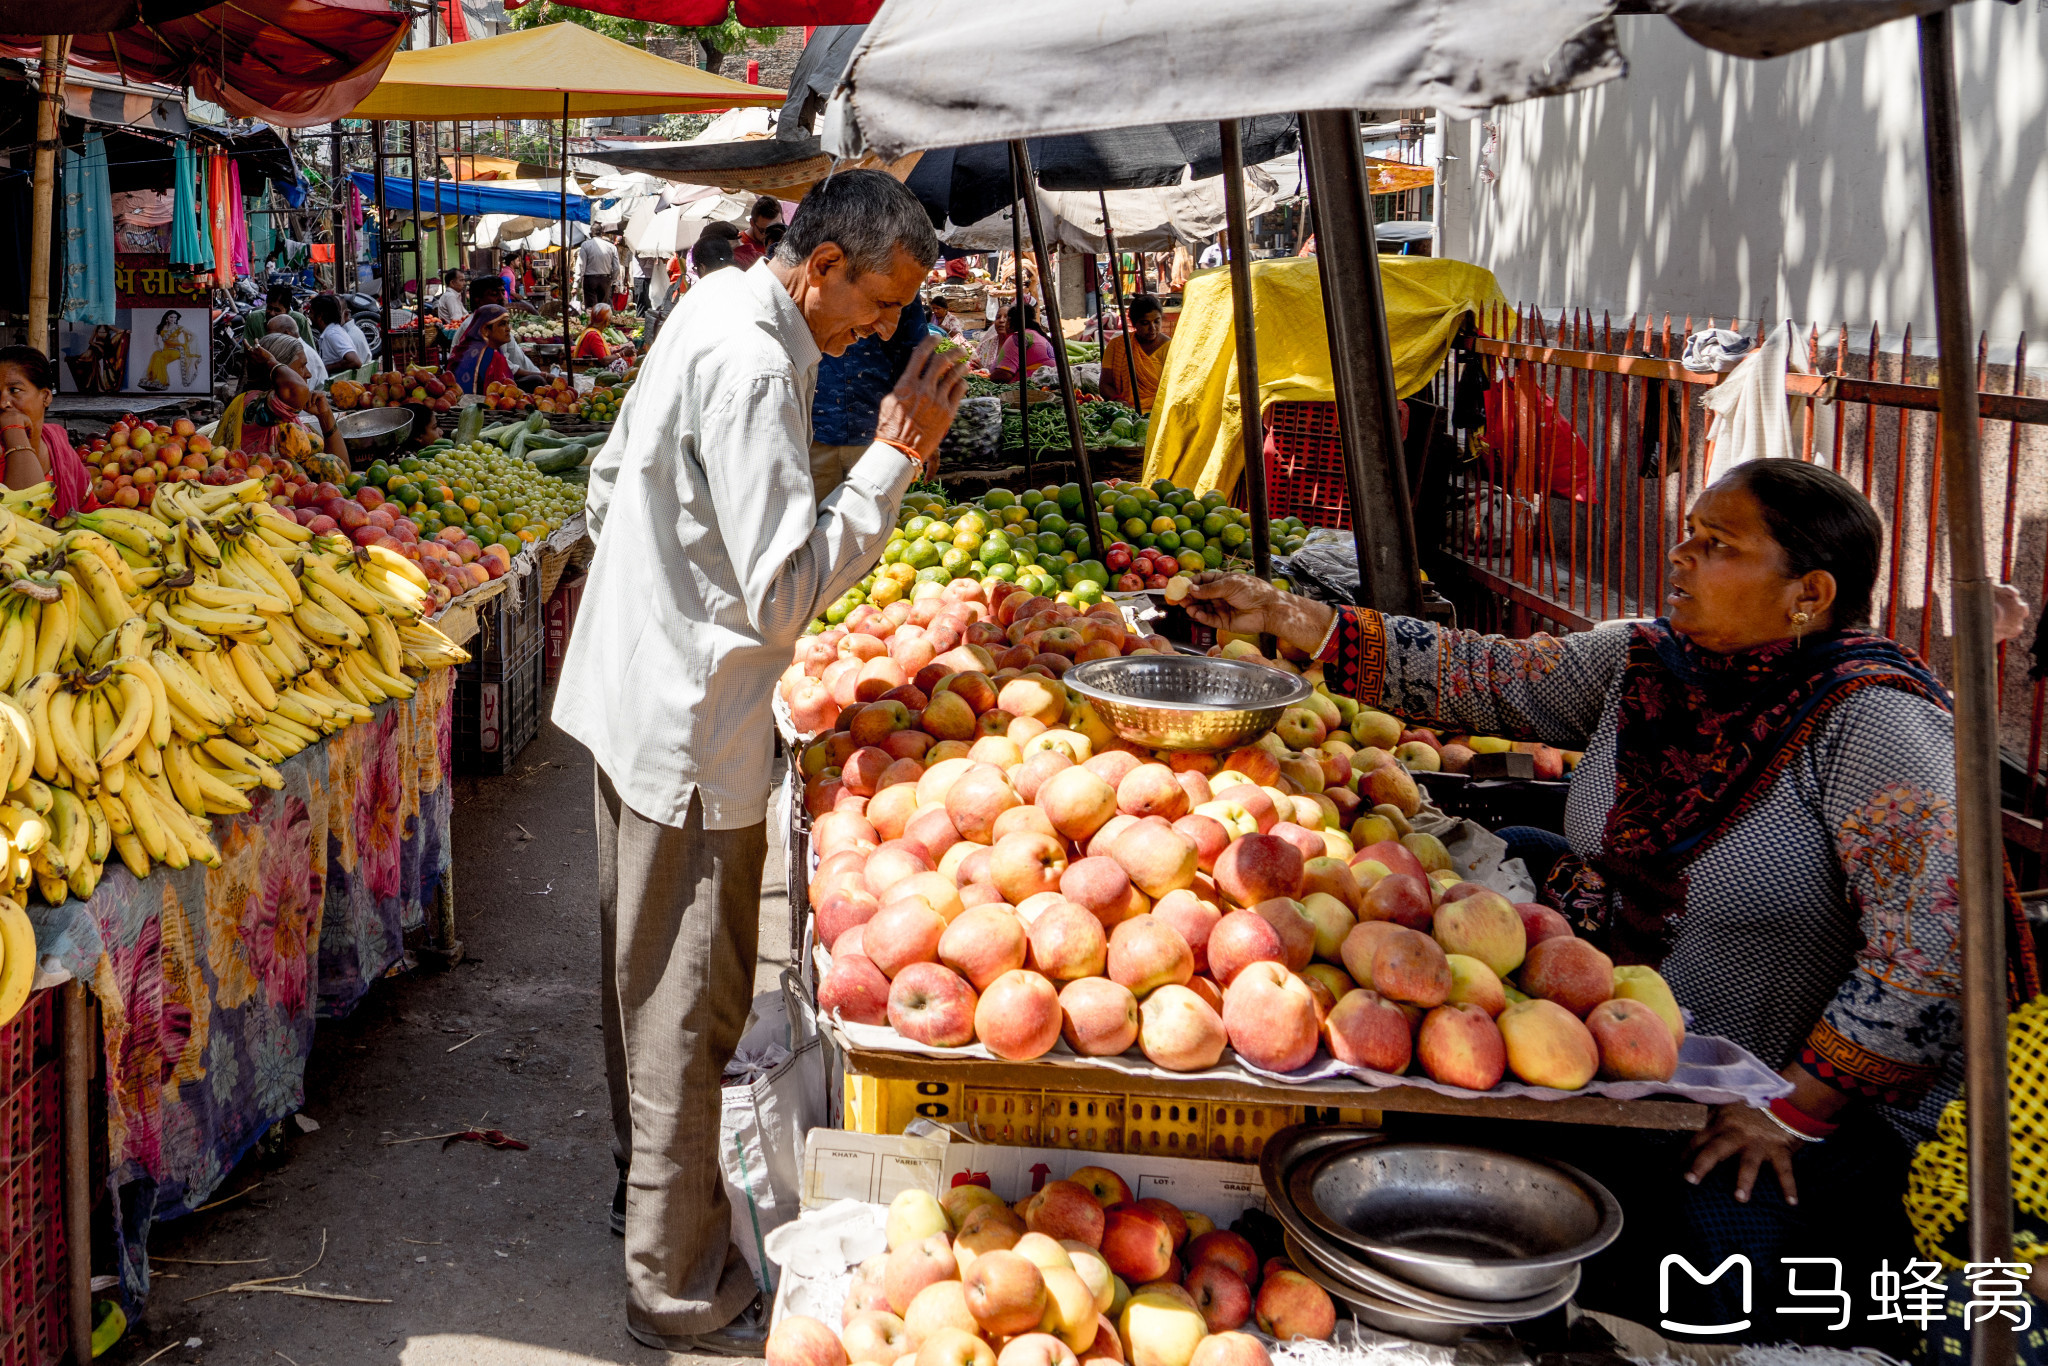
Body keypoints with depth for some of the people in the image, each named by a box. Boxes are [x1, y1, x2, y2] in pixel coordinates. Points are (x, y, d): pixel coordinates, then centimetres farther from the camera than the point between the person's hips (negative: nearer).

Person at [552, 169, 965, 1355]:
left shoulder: (712, 313, 9)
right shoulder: (752, 366, -24)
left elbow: (611, 484, 18)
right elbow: (784, 592, -26)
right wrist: (896, 459, -23)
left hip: (634, 699, 11)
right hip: (692, 732, -10)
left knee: (647, 978, 23)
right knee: (688, 1010, 1)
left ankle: (645, 1186, 42)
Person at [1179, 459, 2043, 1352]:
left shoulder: (1870, 719, -18)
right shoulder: (1641, 660, 4)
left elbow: (1930, 944, -24)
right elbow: (1476, 678, 6)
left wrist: (1793, 1110, -22)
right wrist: (1286, 617, -2)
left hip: (1823, 1103, -6)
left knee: (1714, 1226, -31)